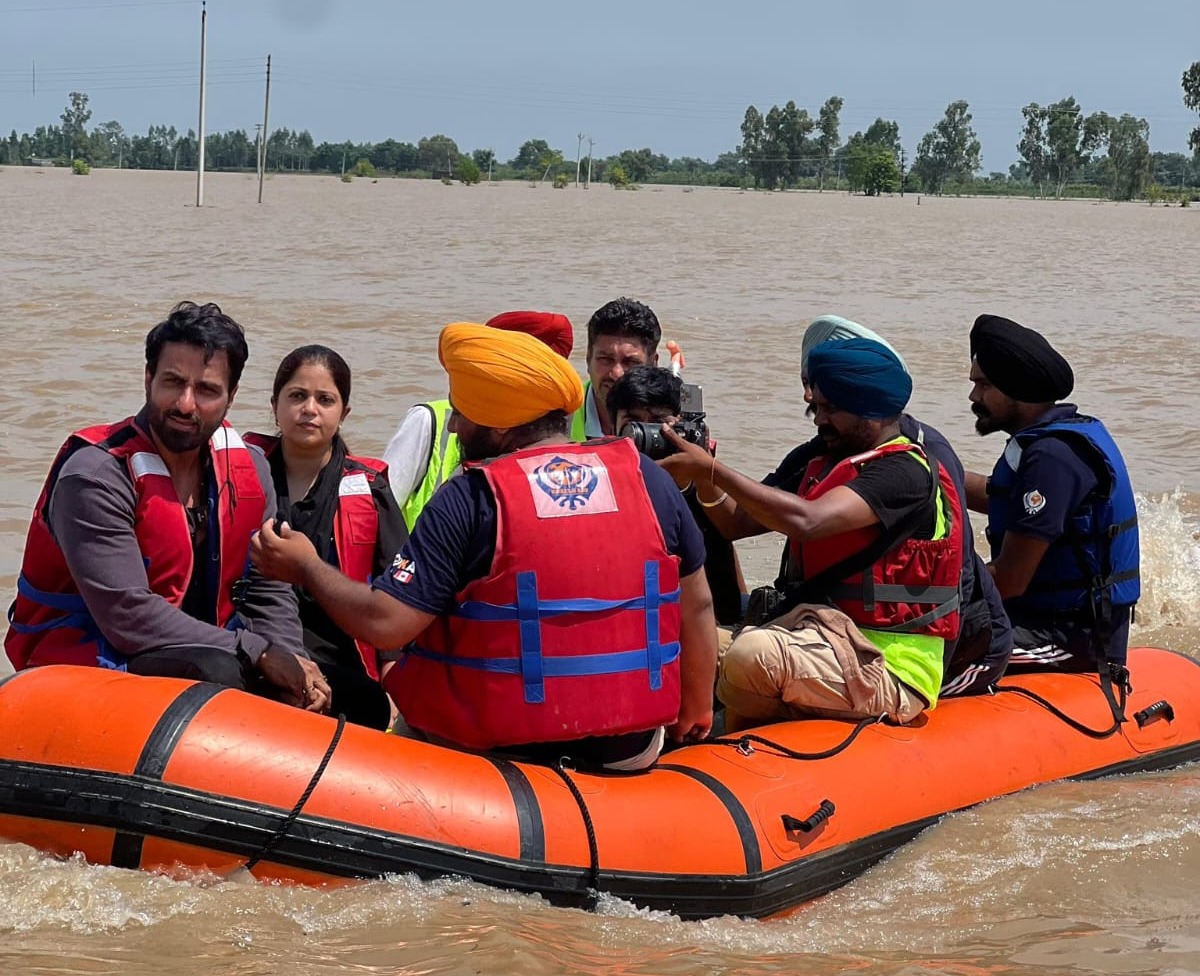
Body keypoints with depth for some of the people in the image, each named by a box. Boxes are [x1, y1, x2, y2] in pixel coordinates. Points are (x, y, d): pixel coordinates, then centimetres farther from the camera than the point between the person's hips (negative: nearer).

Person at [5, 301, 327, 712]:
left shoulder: (247, 468, 4)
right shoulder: (95, 473, -18)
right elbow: (127, 615, -25)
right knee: (217, 671, -32)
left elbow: (268, 592, 6)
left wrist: (290, 662, -16)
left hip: (195, 652, 7)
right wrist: (259, 653, -25)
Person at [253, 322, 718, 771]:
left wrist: (307, 567, 4)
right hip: (630, 753, 5)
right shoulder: (645, 476, 1)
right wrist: (694, 716, 20)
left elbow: (384, 624, -13)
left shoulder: (469, 499, -11)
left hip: (504, 752, -4)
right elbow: (697, 606, 7)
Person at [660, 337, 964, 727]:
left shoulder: (905, 473, -14)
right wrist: (702, 475, -5)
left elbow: (806, 520, -29)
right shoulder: (829, 466, 16)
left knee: (753, 653, -31)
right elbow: (740, 521, 14)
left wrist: (713, 469, -25)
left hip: (890, 670, -9)